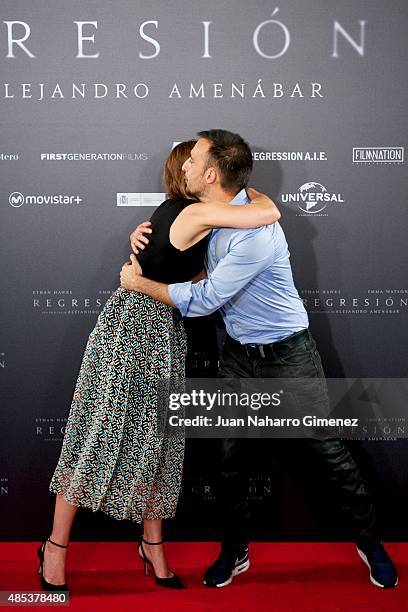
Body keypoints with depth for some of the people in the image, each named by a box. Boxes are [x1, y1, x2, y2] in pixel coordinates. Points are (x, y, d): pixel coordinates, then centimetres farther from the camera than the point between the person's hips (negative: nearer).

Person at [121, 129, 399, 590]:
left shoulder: (254, 232, -29)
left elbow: (203, 301, -25)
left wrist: (140, 283, -13)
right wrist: (145, 232, -1)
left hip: (288, 356, -7)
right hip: (238, 355, 7)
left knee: (329, 451, 4)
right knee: (228, 457, 10)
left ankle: (370, 542, 26)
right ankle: (234, 551, 29)